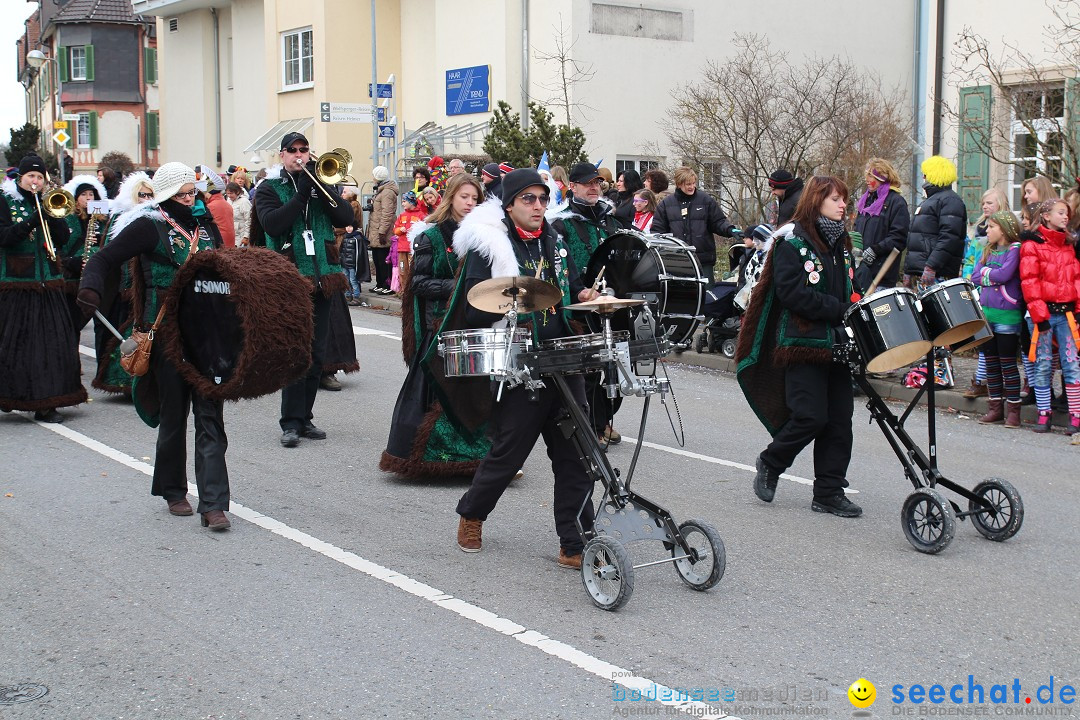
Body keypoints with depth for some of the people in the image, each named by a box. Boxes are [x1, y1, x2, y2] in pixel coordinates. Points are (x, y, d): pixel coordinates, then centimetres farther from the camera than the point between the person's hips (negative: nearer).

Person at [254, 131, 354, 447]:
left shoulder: (320, 186, 15)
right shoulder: (270, 188, 5)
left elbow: (346, 217, 0)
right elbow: (271, 223, -13)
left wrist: (320, 185, -8)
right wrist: (301, 194, -13)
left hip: (321, 278, 4)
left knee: (316, 354, 7)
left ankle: (304, 417, 16)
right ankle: (291, 422, -7)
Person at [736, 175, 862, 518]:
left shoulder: (841, 242, 16)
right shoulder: (793, 240, -6)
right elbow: (791, 292, -16)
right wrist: (838, 310, -18)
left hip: (837, 342, 7)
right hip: (803, 342, -7)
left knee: (839, 419, 3)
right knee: (811, 416, -11)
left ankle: (830, 492, 10)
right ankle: (771, 462, 15)